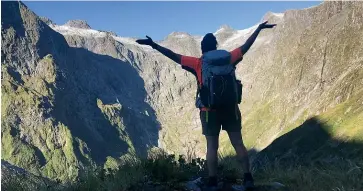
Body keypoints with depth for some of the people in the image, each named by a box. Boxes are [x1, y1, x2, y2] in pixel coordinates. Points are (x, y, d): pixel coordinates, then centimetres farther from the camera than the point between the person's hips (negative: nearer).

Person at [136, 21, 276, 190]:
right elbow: (245, 47, 10)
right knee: (238, 144, 6)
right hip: (230, 108, 2)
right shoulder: (227, 58, 2)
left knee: (212, 147, 5)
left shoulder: (198, 64, -3)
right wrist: (259, 29, 21)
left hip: (209, 110, -1)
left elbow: (174, 56, -3)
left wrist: (153, 45, 1)